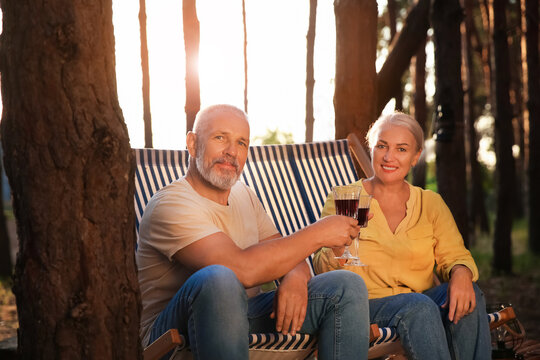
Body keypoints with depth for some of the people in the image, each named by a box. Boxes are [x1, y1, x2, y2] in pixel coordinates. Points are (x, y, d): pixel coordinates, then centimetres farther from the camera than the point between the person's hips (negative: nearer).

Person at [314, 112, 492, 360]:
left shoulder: (431, 203, 14)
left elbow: (453, 255, 6)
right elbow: (324, 271, -3)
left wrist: (461, 272, -19)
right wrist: (338, 246, -26)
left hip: (421, 302, 4)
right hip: (367, 304, -3)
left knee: (467, 296, -27)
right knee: (419, 306, -34)